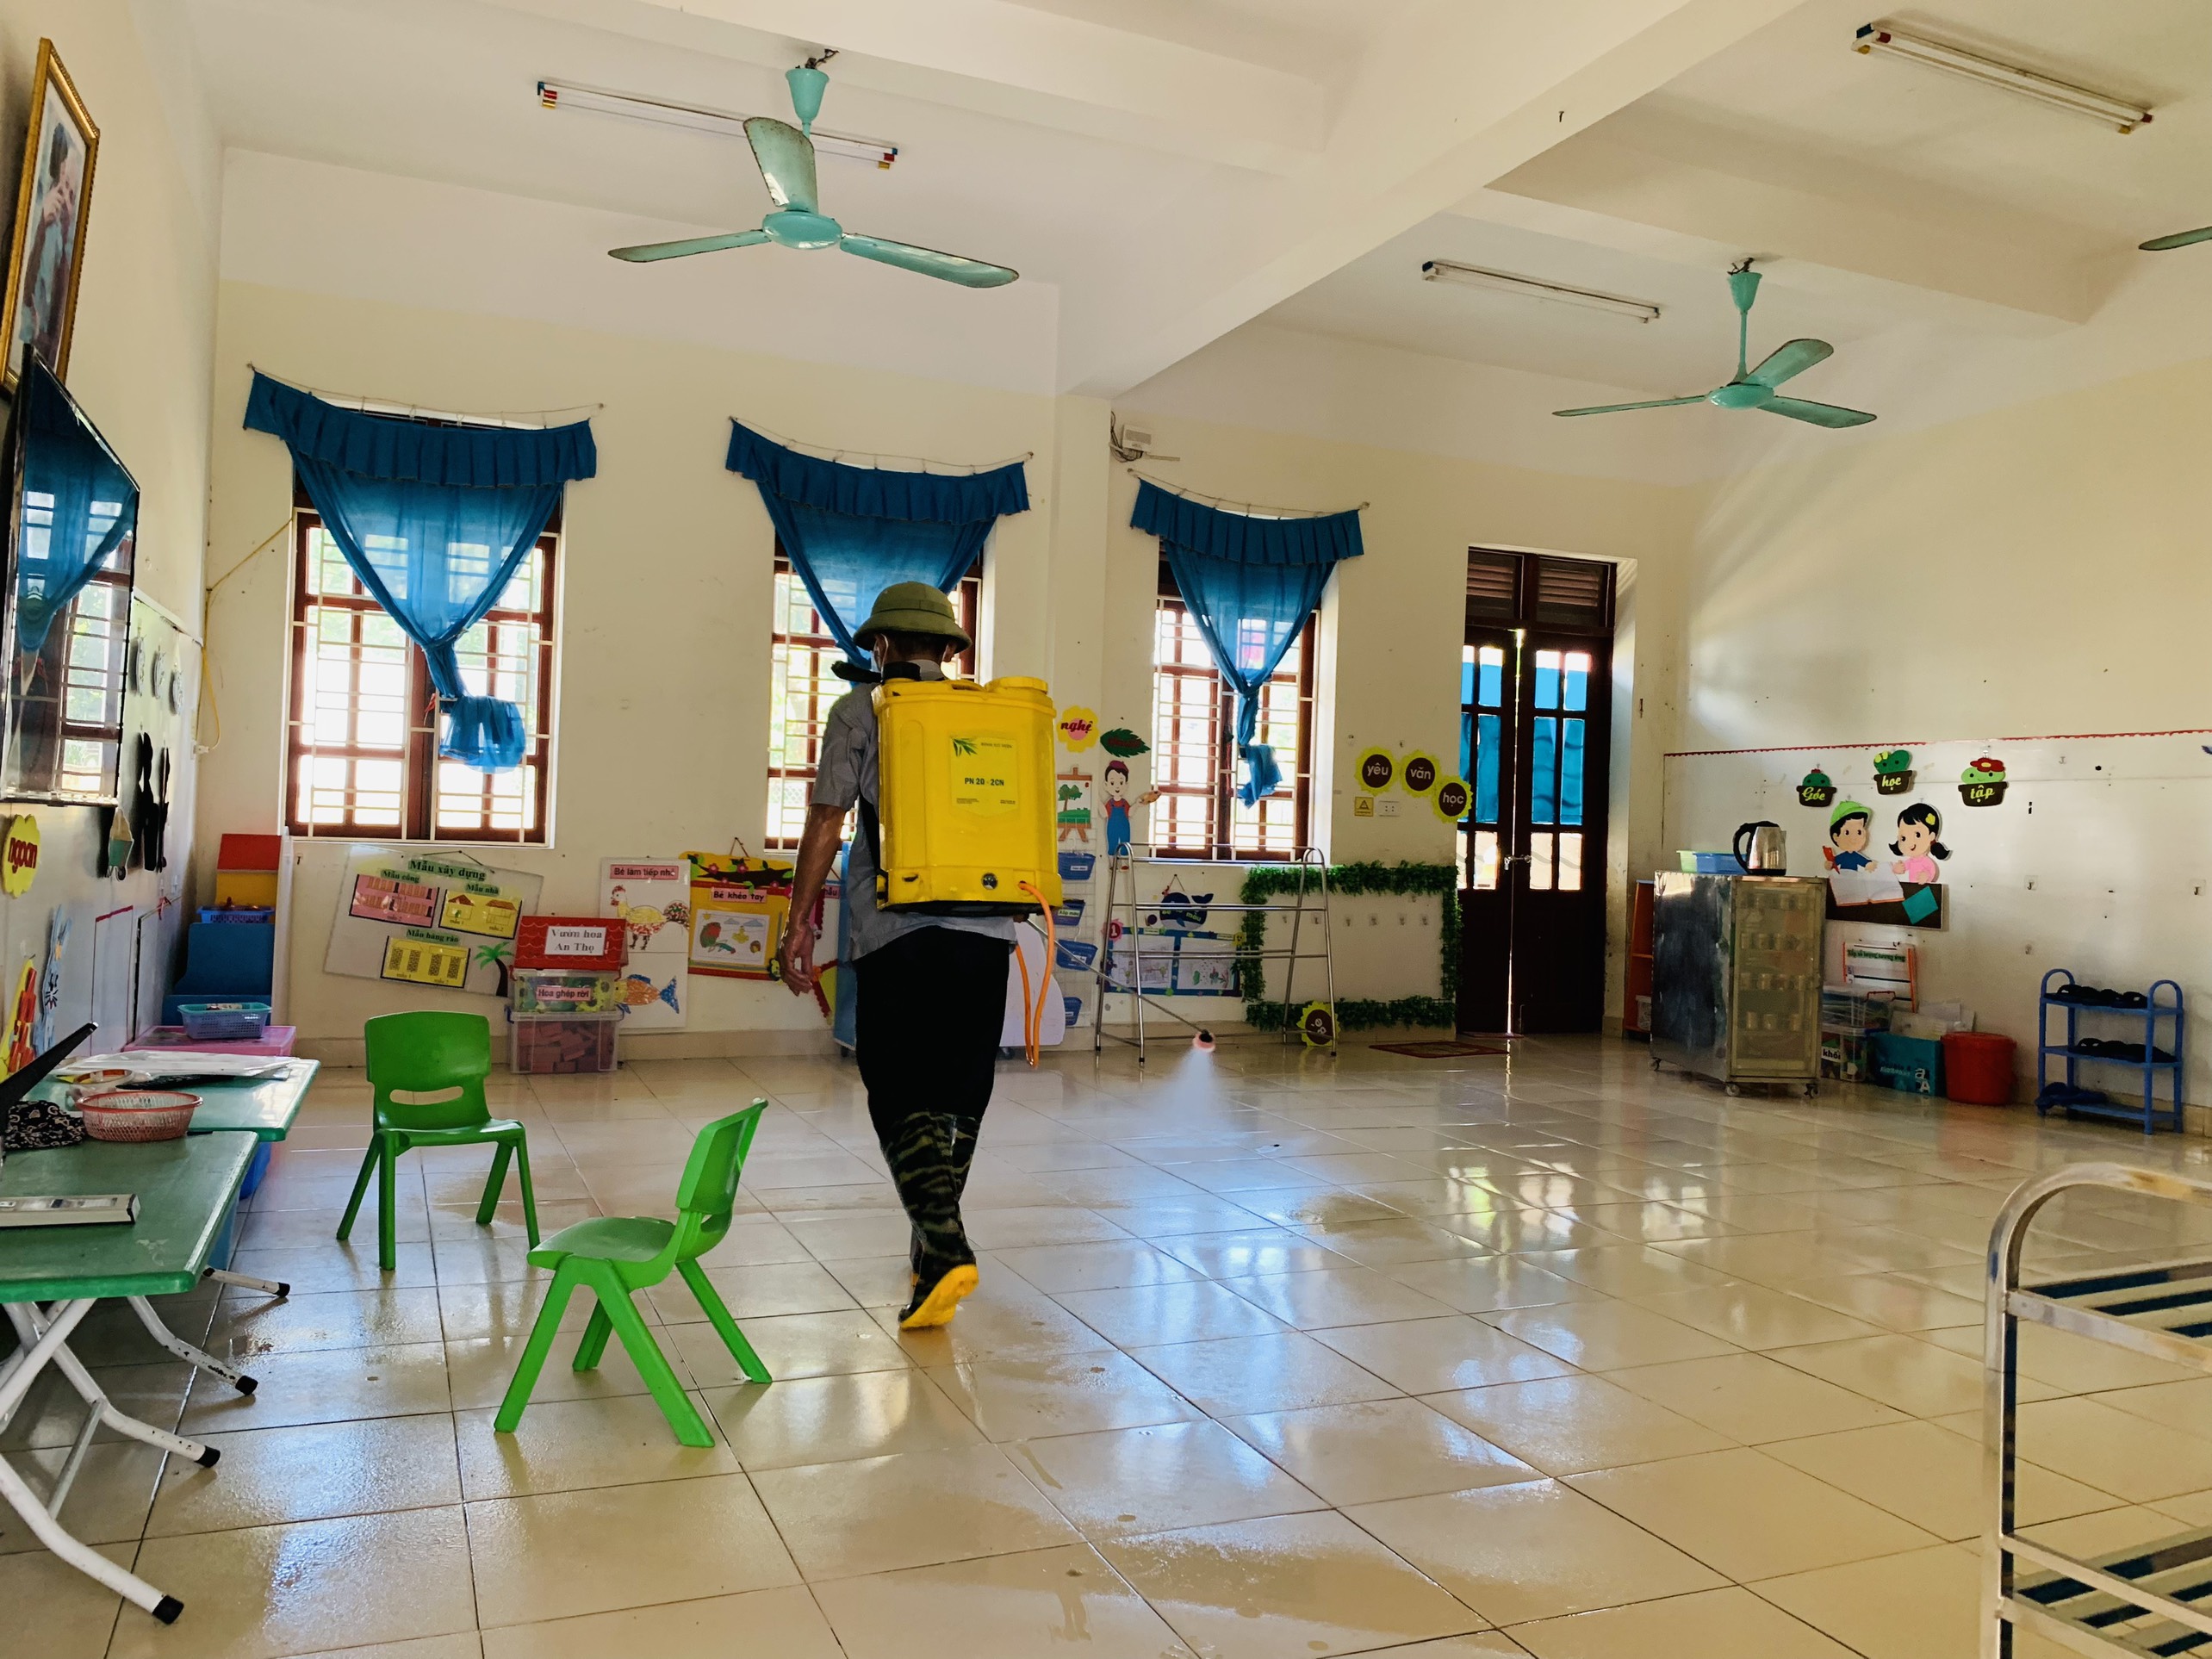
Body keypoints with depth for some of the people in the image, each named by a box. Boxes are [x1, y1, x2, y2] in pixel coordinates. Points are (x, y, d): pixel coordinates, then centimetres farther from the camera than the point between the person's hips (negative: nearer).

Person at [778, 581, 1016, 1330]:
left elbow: (827, 820, -2)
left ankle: (946, 1249, -13)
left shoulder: (860, 709, 4)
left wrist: (799, 920, 3)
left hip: (900, 930, -4)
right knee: (959, 1095, 14)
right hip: (987, 929, 4)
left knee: (902, 1098, 1)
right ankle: (935, 1242, 25)